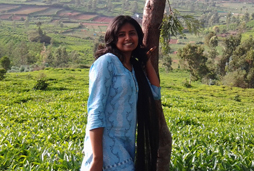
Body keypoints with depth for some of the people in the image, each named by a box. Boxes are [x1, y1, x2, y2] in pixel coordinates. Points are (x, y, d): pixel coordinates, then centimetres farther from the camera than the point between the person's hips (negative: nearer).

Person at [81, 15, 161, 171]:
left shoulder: (135, 67, 13)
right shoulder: (106, 62, -9)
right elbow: (95, 110, -16)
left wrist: (147, 61, 12)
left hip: (125, 147, 7)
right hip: (107, 146, -7)